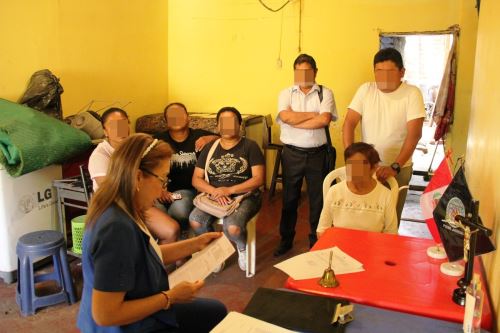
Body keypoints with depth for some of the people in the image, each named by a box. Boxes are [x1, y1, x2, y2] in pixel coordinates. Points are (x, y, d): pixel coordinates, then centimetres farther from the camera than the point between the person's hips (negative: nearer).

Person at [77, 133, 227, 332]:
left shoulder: (120, 209, -5)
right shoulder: (117, 228, -34)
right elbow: (105, 315, -31)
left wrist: (196, 243, 4)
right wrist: (170, 297, -23)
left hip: (141, 316, 8)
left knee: (217, 311, 23)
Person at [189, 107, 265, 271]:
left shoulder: (250, 146, 1)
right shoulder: (209, 148, 12)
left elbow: (258, 179, -7)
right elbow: (196, 179, 7)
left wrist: (229, 190, -18)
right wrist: (215, 191, -14)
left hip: (245, 196, -3)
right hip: (214, 196, 4)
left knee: (233, 227, -33)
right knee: (195, 221, -26)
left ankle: (242, 248, 5)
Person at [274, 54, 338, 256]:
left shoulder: (325, 93, 0)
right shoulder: (286, 93, 3)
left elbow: (324, 120, -17)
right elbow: (286, 117, -16)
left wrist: (296, 121, -13)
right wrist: (313, 114, -11)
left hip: (317, 154, -1)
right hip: (292, 154, 1)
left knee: (318, 200, 10)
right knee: (289, 199, 13)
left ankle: (316, 242, 28)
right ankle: (286, 240, 29)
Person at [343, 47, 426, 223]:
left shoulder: (412, 94, -11)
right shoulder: (365, 90, -3)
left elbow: (414, 134, -18)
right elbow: (349, 123, -8)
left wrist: (395, 167, -27)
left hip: (399, 168, -2)